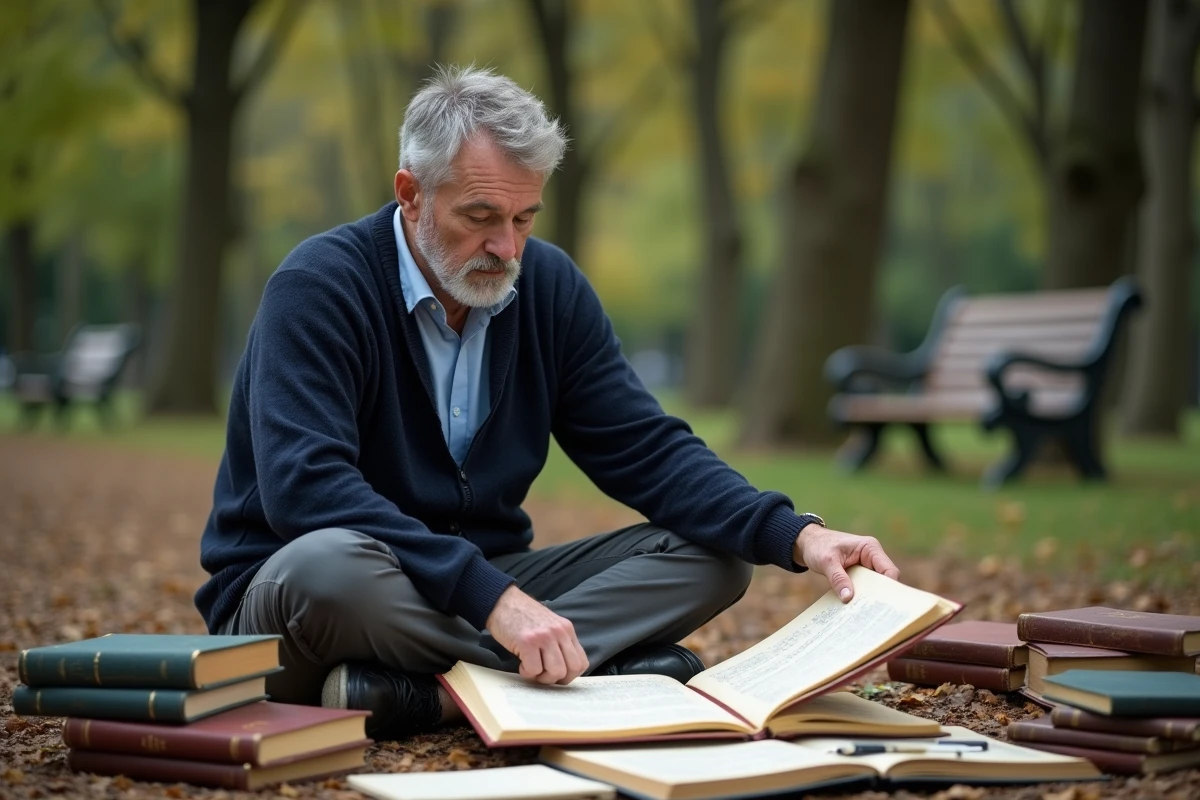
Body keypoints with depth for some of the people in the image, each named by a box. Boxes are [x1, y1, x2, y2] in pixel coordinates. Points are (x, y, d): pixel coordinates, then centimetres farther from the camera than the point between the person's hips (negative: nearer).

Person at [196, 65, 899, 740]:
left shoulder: (549, 284, 2)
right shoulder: (319, 287, -16)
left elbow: (647, 451, 1)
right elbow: (306, 485, -29)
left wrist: (798, 536, -16)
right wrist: (492, 596, -38)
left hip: (486, 585, 6)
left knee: (713, 555, -10)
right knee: (331, 567, -40)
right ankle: (606, 671, -29)